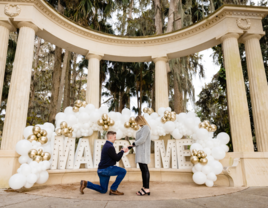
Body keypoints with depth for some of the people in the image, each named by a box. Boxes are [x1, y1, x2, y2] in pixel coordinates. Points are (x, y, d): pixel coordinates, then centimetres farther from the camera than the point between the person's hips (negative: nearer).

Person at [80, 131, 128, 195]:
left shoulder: (106, 145, 14)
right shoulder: (110, 147, -19)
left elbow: (115, 157, 19)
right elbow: (117, 158, -16)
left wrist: (122, 151, 11)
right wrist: (122, 151, -3)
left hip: (103, 170, 10)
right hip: (105, 169, -10)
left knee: (103, 190, 19)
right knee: (123, 171, -14)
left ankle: (85, 183, 11)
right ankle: (113, 189, -5)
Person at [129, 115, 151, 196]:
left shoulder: (146, 127, -9)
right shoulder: (143, 128, 19)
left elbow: (142, 139, -17)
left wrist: (133, 144, -7)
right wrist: (133, 145, 12)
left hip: (143, 152, -10)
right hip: (141, 152, 10)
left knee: (144, 169, -9)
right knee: (144, 169, 9)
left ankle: (146, 189, -7)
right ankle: (145, 188, 13)